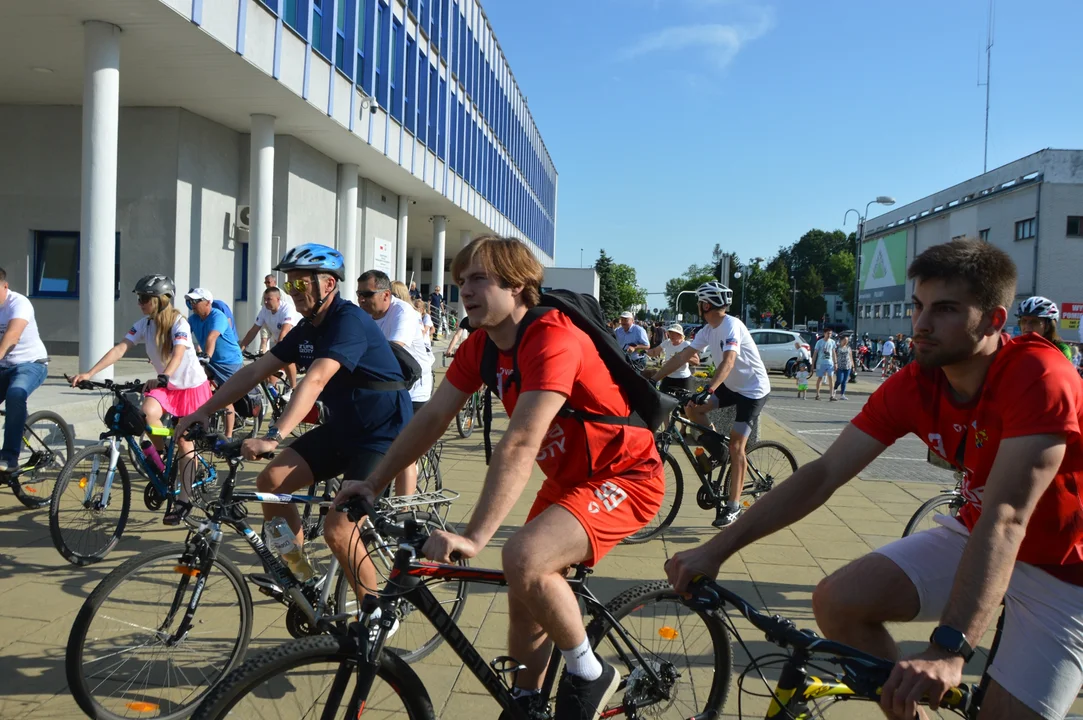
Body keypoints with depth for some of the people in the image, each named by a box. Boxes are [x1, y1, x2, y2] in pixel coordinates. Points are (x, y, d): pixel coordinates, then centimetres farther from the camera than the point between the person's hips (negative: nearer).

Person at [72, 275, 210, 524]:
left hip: (192, 385, -4)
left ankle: (183, 499, 8)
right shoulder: (144, 324, -6)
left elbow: (178, 354, -36)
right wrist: (89, 373, -24)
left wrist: (162, 378, -54)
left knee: (184, 440, -1)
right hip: (165, 385, 4)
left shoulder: (179, 323, -22)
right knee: (148, 412, -28)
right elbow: (120, 349, -13)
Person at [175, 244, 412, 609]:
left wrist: (274, 437, -45)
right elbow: (256, 370, 6)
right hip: (342, 427, 9)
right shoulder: (307, 329, 7)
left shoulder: (349, 321, -22)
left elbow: (314, 381, -36)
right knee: (271, 480, -3)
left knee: (337, 530, -16)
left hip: (382, 434, -9)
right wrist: (204, 410, -1)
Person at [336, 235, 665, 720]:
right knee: (525, 597, 10)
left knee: (523, 557, -29)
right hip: (567, 478, 9)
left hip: (624, 476, -9)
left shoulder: (552, 340, -28)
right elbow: (432, 417, 1)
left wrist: (473, 538, -40)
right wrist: (374, 483, -4)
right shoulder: (481, 345, -1)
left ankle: (588, 674, -5)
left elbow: (519, 445, -36)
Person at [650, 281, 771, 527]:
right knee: (692, 407, -7)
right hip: (731, 385, 8)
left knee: (736, 446, -11)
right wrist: (653, 379, -8)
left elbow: (728, 362, -39)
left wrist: (708, 390, -52)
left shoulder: (731, 325, -25)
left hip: (753, 389, -8)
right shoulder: (708, 330, 0)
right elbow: (682, 356, -1)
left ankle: (733, 506, -5)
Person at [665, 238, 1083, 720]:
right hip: (971, 536, 5)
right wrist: (716, 550, -19)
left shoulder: (1038, 377, -29)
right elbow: (823, 474, -13)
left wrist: (948, 649, -47)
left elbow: (1004, 519, -38)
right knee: (837, 600, -12)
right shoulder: (911, 387, -12)